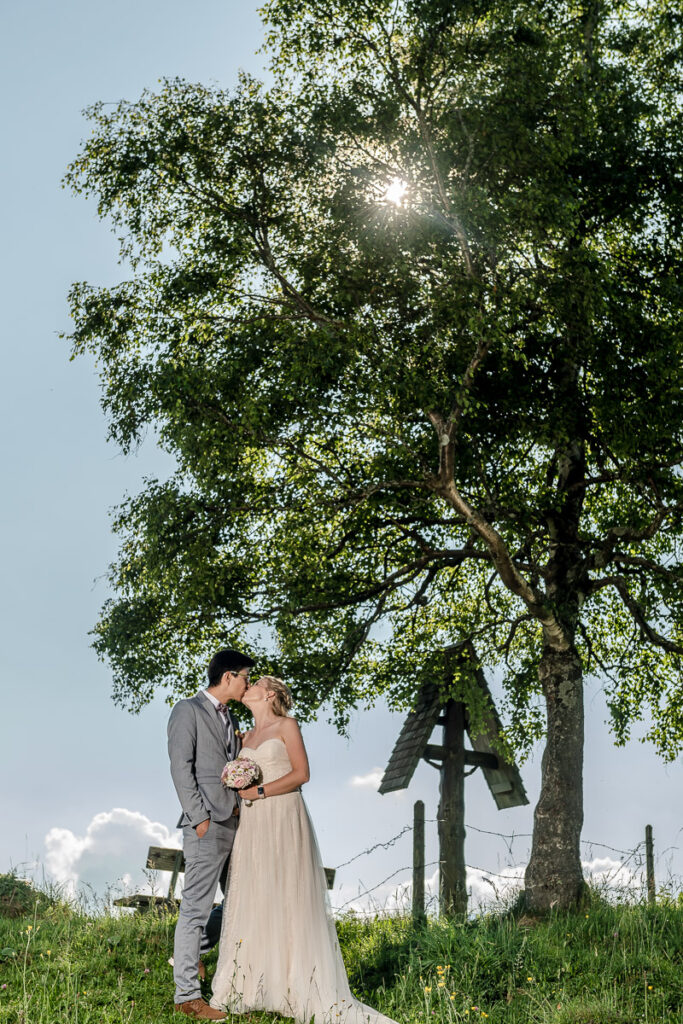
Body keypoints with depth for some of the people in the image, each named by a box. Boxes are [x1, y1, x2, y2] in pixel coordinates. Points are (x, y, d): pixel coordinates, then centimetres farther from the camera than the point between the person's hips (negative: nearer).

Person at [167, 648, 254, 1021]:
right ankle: (187, 994, -2)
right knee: (196, 908, -6)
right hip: (208, 824, -8)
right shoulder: (188, 710, -3)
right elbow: (181, 768, -10)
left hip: (235, 822, 8)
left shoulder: (229, 718, 21)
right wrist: (200, 818, -15)